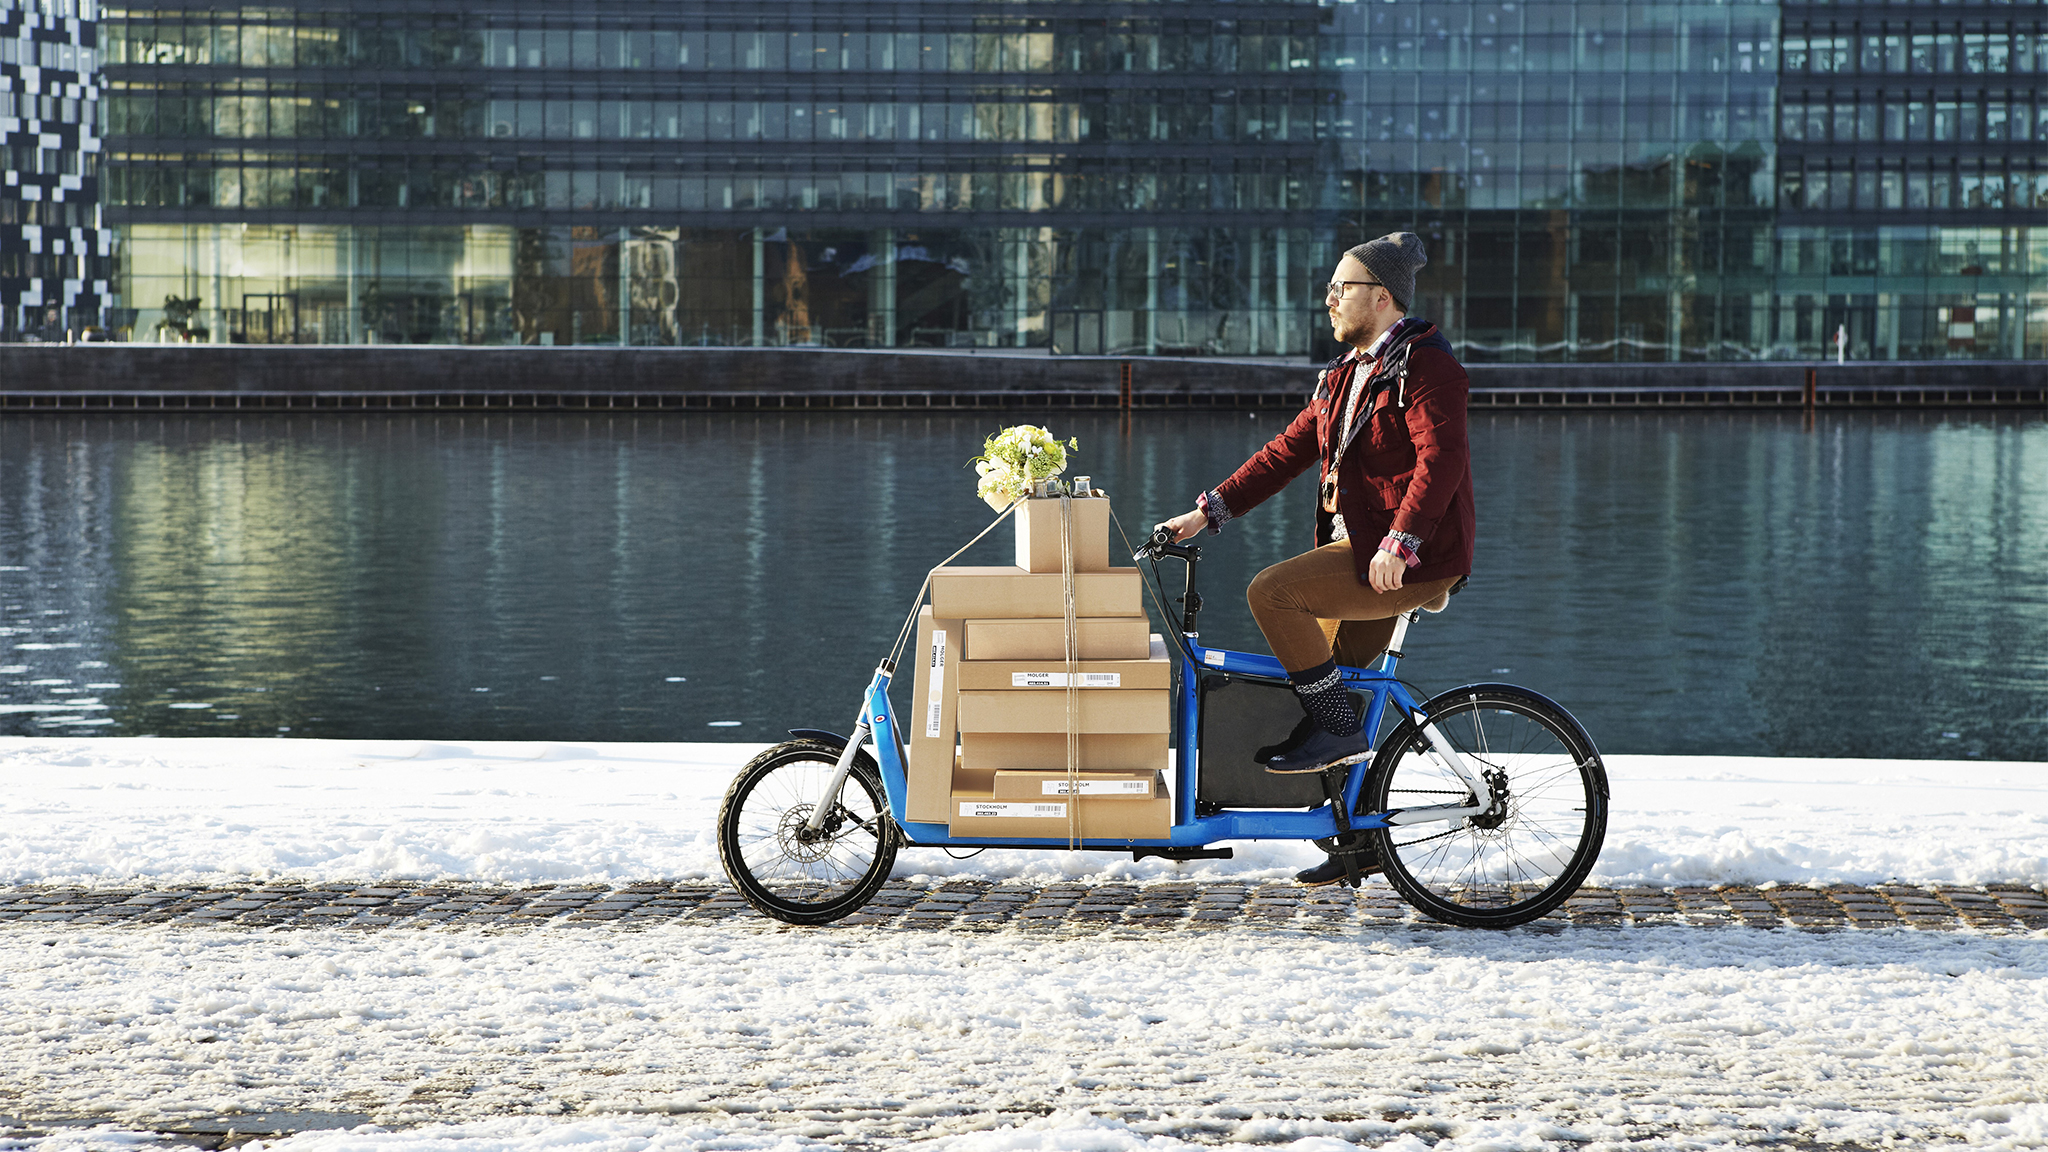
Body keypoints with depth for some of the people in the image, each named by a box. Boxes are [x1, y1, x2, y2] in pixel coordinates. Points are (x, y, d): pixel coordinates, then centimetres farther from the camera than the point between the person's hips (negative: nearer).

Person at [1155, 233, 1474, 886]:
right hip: (1357, 546, 10)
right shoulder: (1349, 373, 19)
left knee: (1271, 592, -23)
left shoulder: (1427, 367, -10)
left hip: (1412, 559, -10)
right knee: (1321, 681, 10)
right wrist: (1209, 512, 10)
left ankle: (1338, 730, -13)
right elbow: (1289, 451, 17)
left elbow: (1441, 459, -22)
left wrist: (1399, 544, -32)